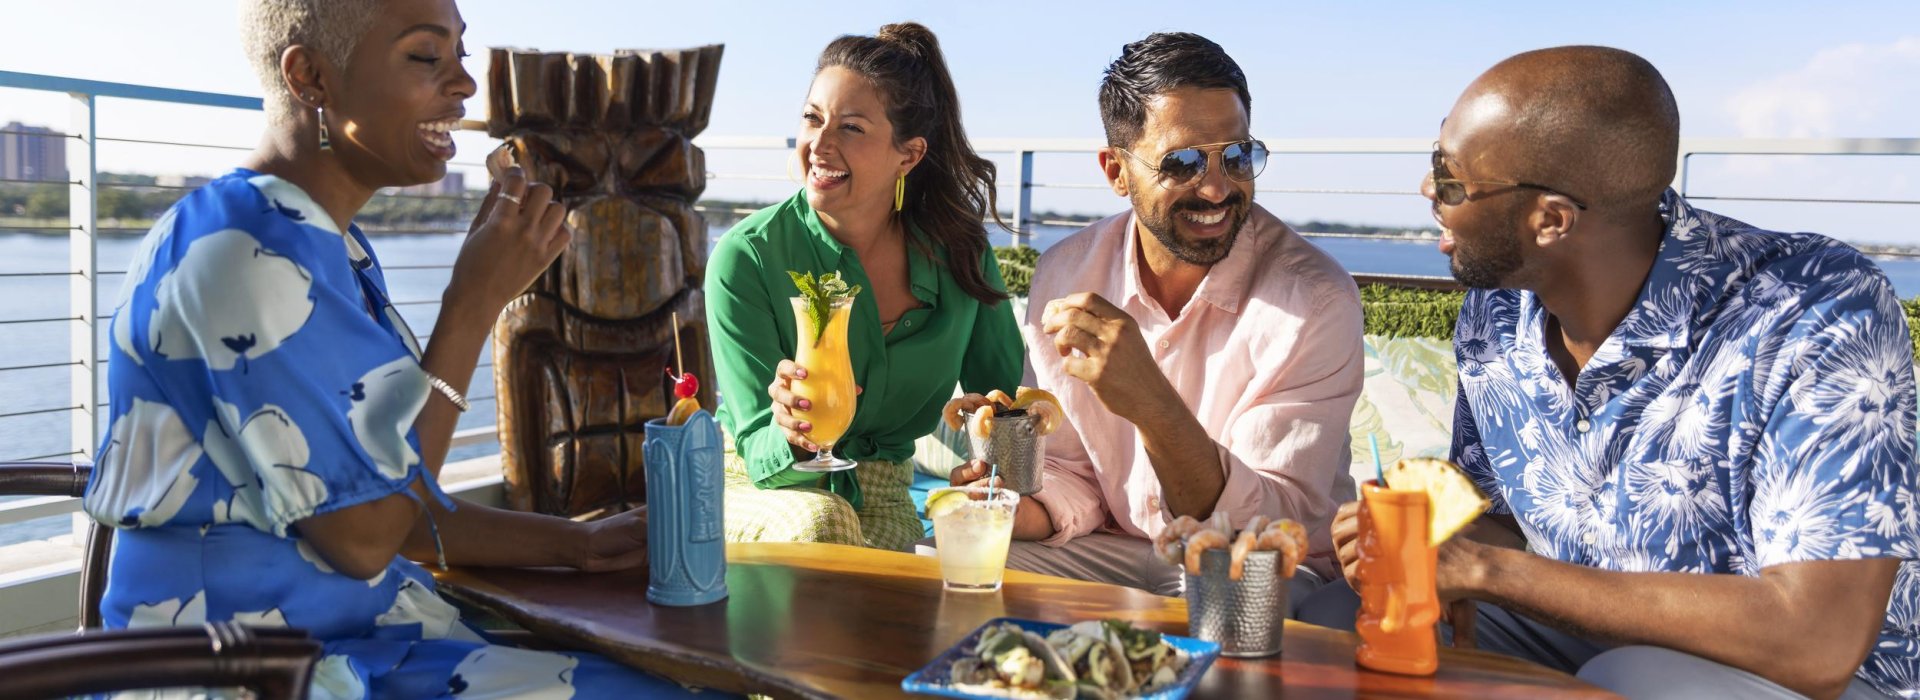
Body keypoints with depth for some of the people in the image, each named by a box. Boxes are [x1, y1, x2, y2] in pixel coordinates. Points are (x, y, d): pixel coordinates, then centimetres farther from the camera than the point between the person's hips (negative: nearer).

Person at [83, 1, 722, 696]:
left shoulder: (334, 249, 12)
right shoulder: (244, 251, -18)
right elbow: (364, 537, -18)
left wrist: (574, 542, 5)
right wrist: (476, 302, -15)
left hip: (373, 636, 9)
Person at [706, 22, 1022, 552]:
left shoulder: (959, 250, -5)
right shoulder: (745, 257, -16)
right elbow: (759, 452, -17)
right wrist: (791, 438, -41)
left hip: (881, 502, 2)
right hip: (757, 492, -1)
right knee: (820, 522, -33)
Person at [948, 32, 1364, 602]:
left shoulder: (1313, 299, -19)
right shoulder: (1065, 276, -5)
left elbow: (1271, 531, -25)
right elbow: (1073, 475, 4)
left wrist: (1153, 404, -40)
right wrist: (1031, 512, -21)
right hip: (1115, 550, 4)